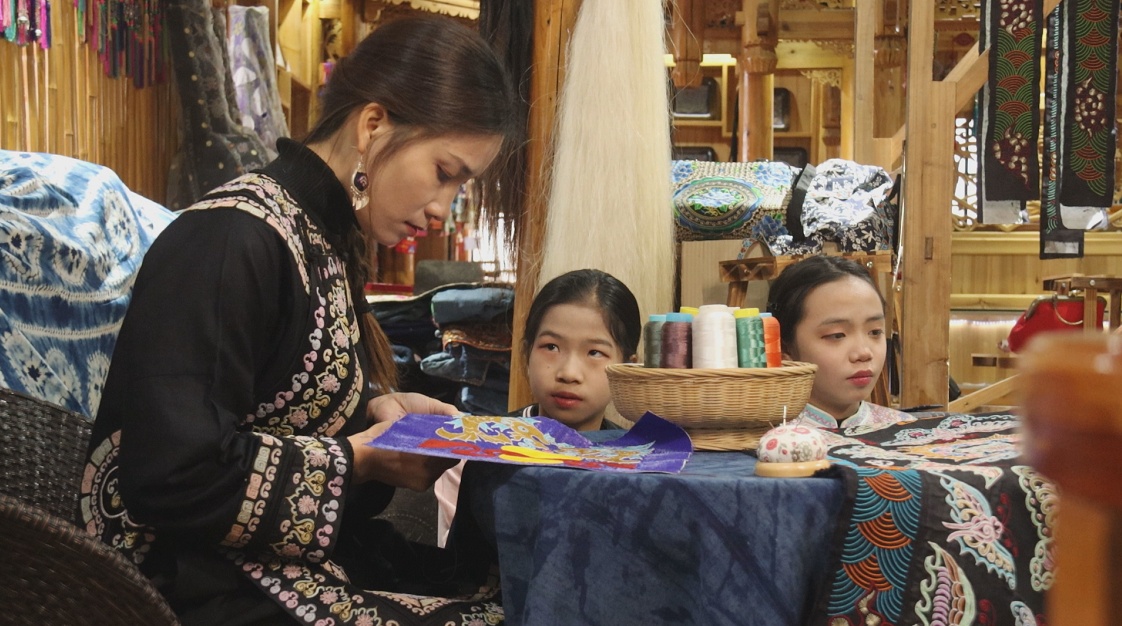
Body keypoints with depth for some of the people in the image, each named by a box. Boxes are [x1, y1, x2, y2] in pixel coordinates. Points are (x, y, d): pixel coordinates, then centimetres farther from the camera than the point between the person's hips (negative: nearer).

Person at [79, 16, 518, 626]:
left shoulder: (323, 237, 9)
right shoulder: (231, 242, -20)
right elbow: (177, 477, -26)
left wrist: (378, 407, 1)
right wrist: (361, 459, -16)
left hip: (301, 556, 9)